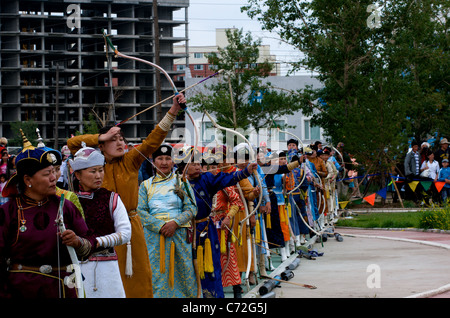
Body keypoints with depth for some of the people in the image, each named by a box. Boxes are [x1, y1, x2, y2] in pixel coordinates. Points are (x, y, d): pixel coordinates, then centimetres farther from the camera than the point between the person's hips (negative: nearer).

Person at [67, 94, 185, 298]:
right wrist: (103, 136, -7)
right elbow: (72, 143, -4)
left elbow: (154, 139, -2)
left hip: (131, 227, 2)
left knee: (138, 274, 4)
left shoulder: (131, 161, 4)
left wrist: (173, 112, -10)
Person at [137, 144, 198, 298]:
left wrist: (175, 223, -15)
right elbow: (140, 211, 1)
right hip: (154, 235, 0)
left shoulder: (182, 183, 11)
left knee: (183, 272, -1)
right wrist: (160, 226, -13)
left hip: (179, 233, 0)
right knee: (156, 274, -4)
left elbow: (191, 208, 2)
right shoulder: (146, 185, 11)